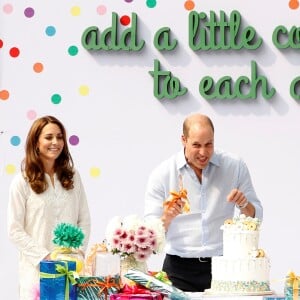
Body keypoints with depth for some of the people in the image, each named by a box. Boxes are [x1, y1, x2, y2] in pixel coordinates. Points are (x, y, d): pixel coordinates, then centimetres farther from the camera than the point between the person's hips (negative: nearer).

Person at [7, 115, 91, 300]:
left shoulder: (72, 177, 7)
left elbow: (84, 220, 9)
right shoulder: (22, 182, -4)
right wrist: (45, 256, -12)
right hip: (37, 268, -3)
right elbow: (15, 230, -6)